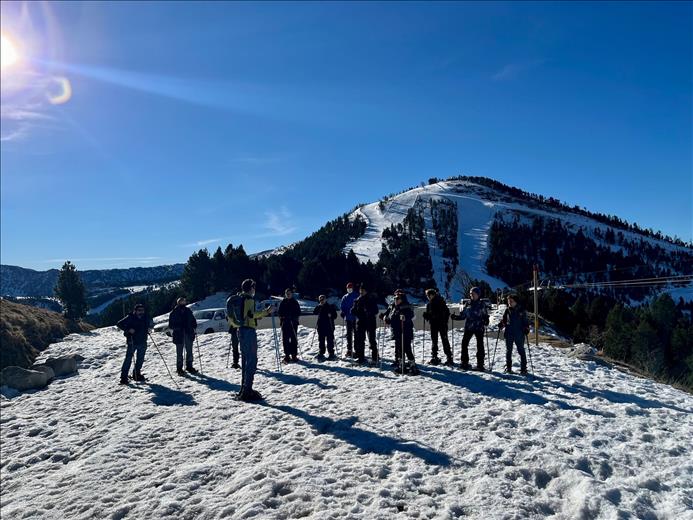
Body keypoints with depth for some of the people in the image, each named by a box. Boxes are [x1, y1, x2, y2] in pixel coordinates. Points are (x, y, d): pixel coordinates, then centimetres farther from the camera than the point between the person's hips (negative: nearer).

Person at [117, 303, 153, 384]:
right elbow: (119, 324, -7)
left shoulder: (146, 318, 5)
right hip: (132, 342, -5)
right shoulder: (130, 318, -8)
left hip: (142, 342, 5)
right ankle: (124, 377, 0)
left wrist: (151, 324, -1)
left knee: (140, 359, 12)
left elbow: (151, 324, 22)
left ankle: (137, 374, 28)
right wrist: (128, 329, -18)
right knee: (128, 359, -6)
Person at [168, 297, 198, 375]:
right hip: (179, 335, -4)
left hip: (189, 334, 4)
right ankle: (179, 368, 8)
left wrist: (195, 328, 5)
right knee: (179, 352, 1)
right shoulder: (174, 312, -1)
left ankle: (189, 366, 20)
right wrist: (171, 329, -17)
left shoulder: (188, 311, 11)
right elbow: (171, 321, -6)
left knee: (189, 351, 10)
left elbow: (193, 321, 15)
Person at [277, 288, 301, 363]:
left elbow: (298, 312, 3)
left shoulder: (295, 302, 6)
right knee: (285, 339, 0)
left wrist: (293, 317, -13)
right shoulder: (283, 302, 8)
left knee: (294, 339, -2)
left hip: (293, 323, -1)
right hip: (285, 323, 1)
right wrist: (283, 316, -10)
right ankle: (287, 355, 7)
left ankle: (294, 355, 4)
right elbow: (279, 312, 8)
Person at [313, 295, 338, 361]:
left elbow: (335, 316, -1)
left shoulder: (331, 306, 1)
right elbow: (314, 312, -1)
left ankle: (331, 354, 6)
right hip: (321, 326, 4)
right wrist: (319, 306, -7)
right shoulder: (319, 307, 13)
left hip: (329, 326, -4)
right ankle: (321, 353, 17)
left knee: (330, 340, -1)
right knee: (321, 340, 8)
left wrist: (331, 315, -21)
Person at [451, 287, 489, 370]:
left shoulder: (482, 304, 1)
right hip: (468, 327, 3)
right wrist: (455, 316, -5)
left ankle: (480, 364, 11)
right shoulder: (468, 304, 8)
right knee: (464, 344, -3)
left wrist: (486, 320, -16)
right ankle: (464, 363, 8)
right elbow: (463, 315, 10)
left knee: (480, 345, 2)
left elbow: (485, 315, 4)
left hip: (479, 327, -3)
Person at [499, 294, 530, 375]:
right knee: (508, 351, 9)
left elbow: (525, 321, 3)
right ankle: (508, 368, 19)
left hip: (519, 334, -3)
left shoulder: (521, 310, -1)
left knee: (521, 350, 0)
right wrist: (501, 324, -6)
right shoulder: (507, 310, 6)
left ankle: (523, 369, 7)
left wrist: (526, 328, -11)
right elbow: (504, 320, 14)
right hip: (509, 334, 3)